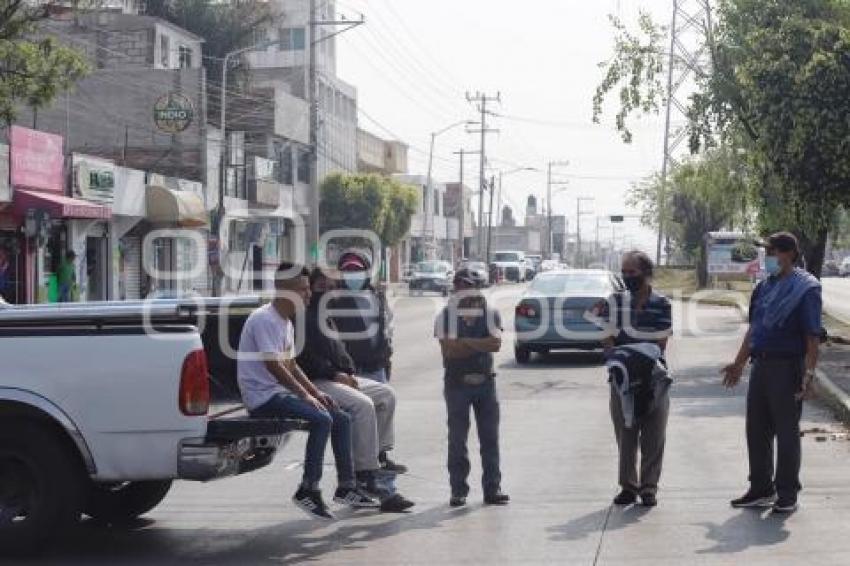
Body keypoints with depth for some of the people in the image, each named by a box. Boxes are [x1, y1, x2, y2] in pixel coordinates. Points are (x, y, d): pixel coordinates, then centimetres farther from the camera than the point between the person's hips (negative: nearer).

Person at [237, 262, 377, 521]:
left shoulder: (286, 322, 17)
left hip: (283, 392, 10)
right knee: (321, 419, -27)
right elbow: (272, 364, -22)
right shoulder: (264, 319, -15)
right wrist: (305, 395, -20)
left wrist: (316, 393, 7)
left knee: (342, 419, 4)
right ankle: (308, 490, -20)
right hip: (263, 396, -10)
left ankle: (346, 487, 8)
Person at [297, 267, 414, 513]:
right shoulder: (303, 316, -9)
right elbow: (306, 357, -18)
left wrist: (349, 373, 6)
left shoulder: (326, 317, 23)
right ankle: (366, 476, -28)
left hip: (337, 377, 11)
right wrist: (335, 374, -18)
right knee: (363, 404, -28)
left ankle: (379, 453, 6)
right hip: (316, 382, -11)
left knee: (386, 394, 6)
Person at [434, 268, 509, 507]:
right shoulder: (445, 316, 0)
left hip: (485, 381, 2)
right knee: (457, 438, 0)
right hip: (457, 382, -2)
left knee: (490, 436, 3)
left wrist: (465, 342, -15)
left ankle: (492, 489, 10)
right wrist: (480, 345, -10)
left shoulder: (490, 314, 6)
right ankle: (458, 491, 7)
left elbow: (496, 343, -12)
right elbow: (448, 350, -15)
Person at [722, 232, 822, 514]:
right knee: (757, 429, 12)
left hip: (787, 368, -7)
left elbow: (812, 336, -15)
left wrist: (809, 372, -22)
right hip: (761, 364, 7)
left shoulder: (805, 288, -11)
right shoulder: (765, 287, 12)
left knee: (786, 432, 1)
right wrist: (739, 363, 20)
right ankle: (762, 489, 23)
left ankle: (787, 495, 12)